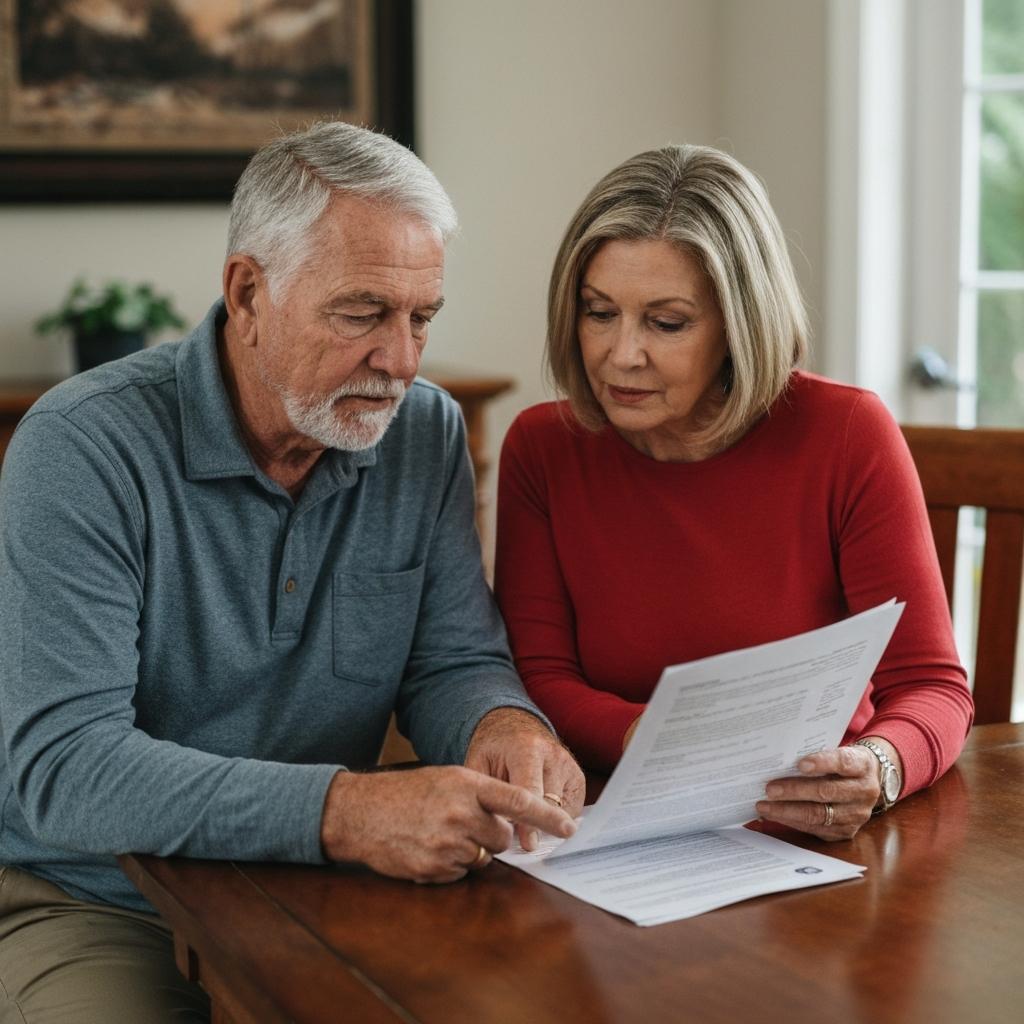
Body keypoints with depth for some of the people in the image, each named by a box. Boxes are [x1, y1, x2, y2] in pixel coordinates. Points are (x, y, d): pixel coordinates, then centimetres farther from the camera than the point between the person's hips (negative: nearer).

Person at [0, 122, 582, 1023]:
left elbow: (452, 662, 4)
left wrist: (504, 724, -23)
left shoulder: (427, 433, 0)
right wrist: (340, 810, -40)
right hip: (93, 907, -4)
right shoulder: (84, 448, -18)